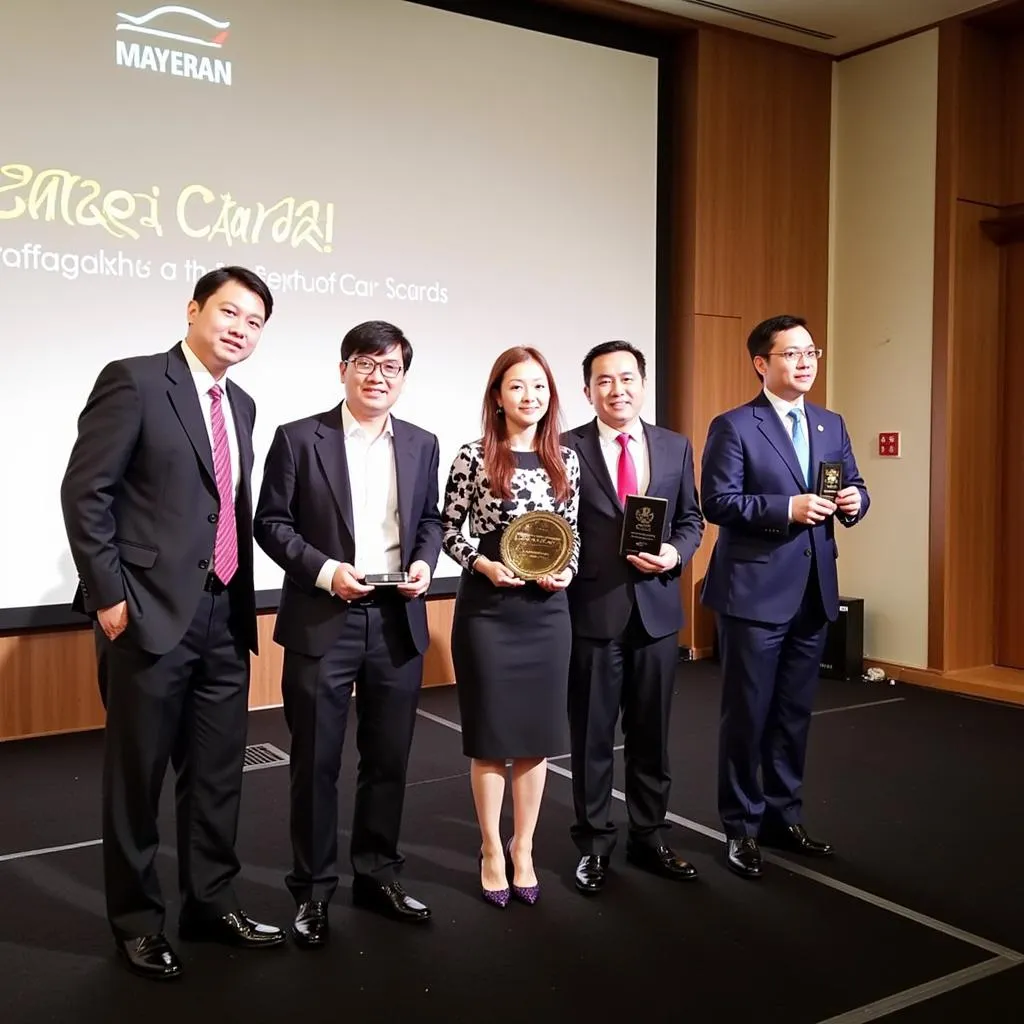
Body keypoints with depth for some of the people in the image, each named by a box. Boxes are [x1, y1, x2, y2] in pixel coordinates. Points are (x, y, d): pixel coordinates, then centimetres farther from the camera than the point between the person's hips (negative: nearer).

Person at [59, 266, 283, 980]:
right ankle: (137, 921, 25)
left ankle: (212, 903, 31)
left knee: (217, 773, 15)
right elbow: (84, 492, -12)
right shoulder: (134, 381, -8)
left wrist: (244, 599, 12)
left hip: (224, 618, 7)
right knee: (137, 777, 8)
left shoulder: (241, 405, 14)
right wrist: (109, 597, -14)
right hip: (152, 616, -7)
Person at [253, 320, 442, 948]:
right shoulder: (299, 439, -3)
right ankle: (313, 891, 21)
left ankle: (378, 876, 29)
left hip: (397, 621, 4)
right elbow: (271, 522, -4)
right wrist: (324, 570, -16)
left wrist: (425, 561, -4)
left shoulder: (421, 445, 9)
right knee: (316, 763, 5)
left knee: (389, 758, 12)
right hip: (322, 622, -3)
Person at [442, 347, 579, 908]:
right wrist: (484, 564, -16)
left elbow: (572, 532, 12)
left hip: (547, 608, 3)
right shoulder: (474, 456, -5)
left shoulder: (564, 460, 6)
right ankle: (491, 850, 22)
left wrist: (566, 571, -6)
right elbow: (448, 529, 0)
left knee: (537, 732, 10)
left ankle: (522, 849, 25)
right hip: (487, 607, -3)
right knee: (490, 732, 6)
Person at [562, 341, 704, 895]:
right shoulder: (567, 448, -3)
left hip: (656, 608, 3)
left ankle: (649, 838, 30)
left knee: (651, 733, 14)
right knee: (592, 736, 8)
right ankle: (593, 845, 24)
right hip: (592, 610, -3)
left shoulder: (675, 446, 7)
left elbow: (690, 518, 11)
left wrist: (676, 553, -9)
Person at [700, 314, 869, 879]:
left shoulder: (831, 425, 13)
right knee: (747, 714, 4)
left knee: (794, 713, 15)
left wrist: (854, 500, -7)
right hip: (754, 591, -6)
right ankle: (742, 827, 19)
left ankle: (783, 816, 29)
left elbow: (852, 488, 15)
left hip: (813, 591, 6)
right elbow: (717, 502, -14)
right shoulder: (733, 426, -7)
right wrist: (787, 508, -22)